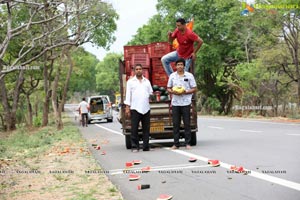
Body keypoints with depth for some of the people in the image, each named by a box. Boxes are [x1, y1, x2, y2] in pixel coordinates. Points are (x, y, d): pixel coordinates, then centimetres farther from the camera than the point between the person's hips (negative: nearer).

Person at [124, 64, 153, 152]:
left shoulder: (147, 81, 19)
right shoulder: (130, 82, 10)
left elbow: (150, 92, 21)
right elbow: (128, 94, 5)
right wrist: (127, 107, -3)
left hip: (146, 108, 3)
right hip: (135, 108, -3)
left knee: (146, 128, 2)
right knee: (134, 128, -5)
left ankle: (146, 146, 6)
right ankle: (134, 146, -1)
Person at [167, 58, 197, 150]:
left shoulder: (189, 76, 2)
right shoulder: (172, 76, 9)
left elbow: (194, 89, 2)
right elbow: (168, 88, 13)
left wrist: (185, 92, -15)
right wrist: (173, 92, -9)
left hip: (186, 103, -2)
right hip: (175, 103, 2)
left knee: (187, 124, 0)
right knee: (175, 124, 3)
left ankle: (188, 143, 7)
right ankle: (176, 143, 9)